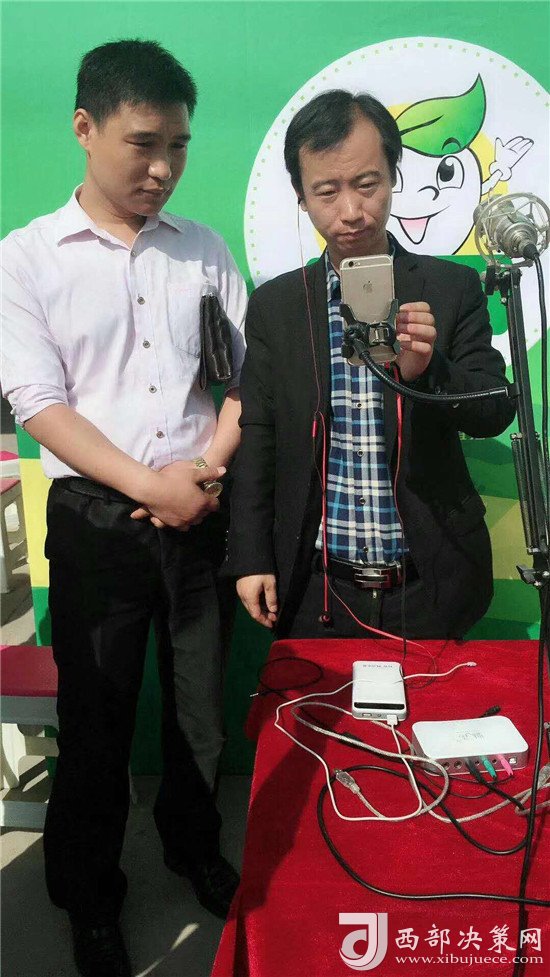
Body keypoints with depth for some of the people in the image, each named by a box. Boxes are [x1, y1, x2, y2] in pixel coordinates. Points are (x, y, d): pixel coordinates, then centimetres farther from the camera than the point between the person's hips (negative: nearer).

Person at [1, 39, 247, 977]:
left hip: (201, 514, 3)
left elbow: (250, 374, 8)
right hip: (96, 519, -2)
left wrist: (208, 467, -8)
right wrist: (149, 486, -15)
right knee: (95, 715, 9)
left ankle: (194, 847, 41)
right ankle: (89, 897, 32)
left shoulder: (205, 251, 8)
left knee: (203, 700, 15)